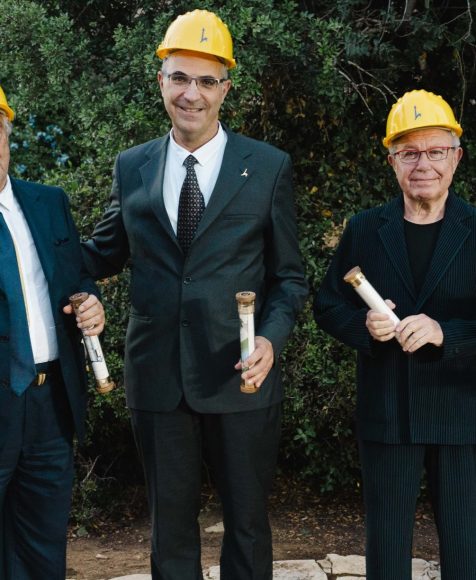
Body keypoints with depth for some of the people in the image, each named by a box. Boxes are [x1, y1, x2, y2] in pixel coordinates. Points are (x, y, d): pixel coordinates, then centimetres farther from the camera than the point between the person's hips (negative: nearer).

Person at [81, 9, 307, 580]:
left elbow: (288, 275, 2)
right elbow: (103, 254, 15)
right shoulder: (130, 167, 6)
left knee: (247, 520, 11)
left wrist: (271, 339, -16)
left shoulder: (269, 167, -1)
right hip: (157, 377, 2)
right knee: (170, 523, 14)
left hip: (239, 377, -2)